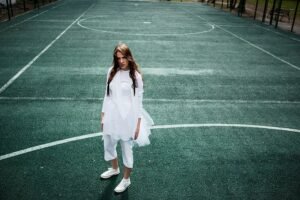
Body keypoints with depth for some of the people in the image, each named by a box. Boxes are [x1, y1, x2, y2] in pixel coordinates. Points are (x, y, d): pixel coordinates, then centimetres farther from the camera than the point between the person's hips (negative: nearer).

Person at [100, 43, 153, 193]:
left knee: (127, 150, 10)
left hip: (127, 119, -5)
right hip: (111, 117, 5)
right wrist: (103, 116, 10)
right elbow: (107, 95, 8)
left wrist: (138, 124, -8)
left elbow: (138, 101, -7)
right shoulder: (111, 72, 1)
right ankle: (114, 169, 51)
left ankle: (126, 179, 33)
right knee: (108, 146, 21)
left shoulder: (135, 76, -10)